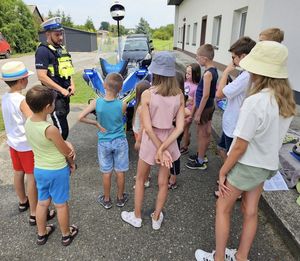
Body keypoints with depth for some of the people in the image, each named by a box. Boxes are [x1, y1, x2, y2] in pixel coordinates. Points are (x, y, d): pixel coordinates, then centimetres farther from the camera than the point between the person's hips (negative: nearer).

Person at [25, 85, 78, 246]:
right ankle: (66, 235, 35)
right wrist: (72, 164, 3)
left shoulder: (28, 123, -7)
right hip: (57, 171, -6)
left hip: (39, 169, 7)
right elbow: (67, 152, -16)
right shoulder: (50, 129, -30)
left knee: (42, 202, 23)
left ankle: (41, 234, 43)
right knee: (61, 204, 13)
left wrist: (67, 144, -5)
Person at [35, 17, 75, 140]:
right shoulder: (43, 50, -13)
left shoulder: (61, 48, 14)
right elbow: (42, 76, -20)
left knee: (61, 125, 18)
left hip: (65, 94, 9)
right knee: (62, 130, -10)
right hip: (54, 96, -9)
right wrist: (61, 90, -19)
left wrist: (72, 84, 5)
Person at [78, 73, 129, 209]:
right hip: (120, 141, 0)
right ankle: (120, 198, 33)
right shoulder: (122, 105, -17)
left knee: (106, 172, 15)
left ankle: (106, 200, 32)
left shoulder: (96, 102, -16)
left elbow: (81, 117, -16)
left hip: (104, 142, 1)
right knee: (120, 171, 15)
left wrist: (96, 123, -6)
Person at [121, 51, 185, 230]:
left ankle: (137, 217, 38)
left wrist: (160, 150, -14)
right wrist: (163, 148, -15)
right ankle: (157, 218, 38)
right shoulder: (179, 95, -9)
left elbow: (148, 127, -20)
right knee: (163, 183, 19)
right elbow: (180, 127, -14)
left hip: (150, 141, -2)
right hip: (169, 141, 3)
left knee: (140, 180, 21)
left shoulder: (147, 94, -18)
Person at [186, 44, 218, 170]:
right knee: (206, 133, 20)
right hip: (210, 106, 9)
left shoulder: (207, 73, -23)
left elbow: (205, 95, -25)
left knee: (201, 134, 4)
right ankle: (202, 155, 37)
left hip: (204, 108, -9)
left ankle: (200, 161, 19)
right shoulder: (214, 70, 5)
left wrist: (198, 113, -19)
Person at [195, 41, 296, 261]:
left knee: (223, 209, 13)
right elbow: (274, 134, 6)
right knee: (251, 212, 21)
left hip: (247, 166, -7)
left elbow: (240, 146, -23)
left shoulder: (255, 102, -28)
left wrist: (223, 171, -11)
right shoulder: (287, 100, -3)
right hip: (268, 165, 7)